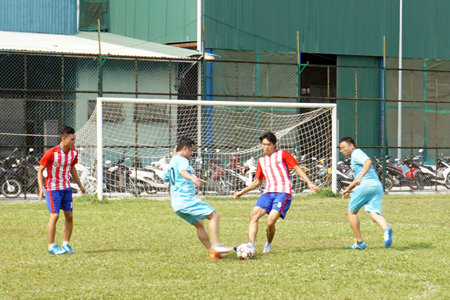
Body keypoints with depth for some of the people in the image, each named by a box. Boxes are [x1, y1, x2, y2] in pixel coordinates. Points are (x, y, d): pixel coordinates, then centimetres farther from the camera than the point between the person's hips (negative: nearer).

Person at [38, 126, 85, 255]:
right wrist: (41, 188, -22)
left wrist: (80, 185, 24)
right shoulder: (51, 153, -18)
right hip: (53, 188, -6)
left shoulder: (73, 153, 1)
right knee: (54, 216, -10)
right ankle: (51, 247, 0)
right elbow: (40, 170, -11)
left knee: (69, 215, 4)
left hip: (66, 188, 6)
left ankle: (66, 244, 16)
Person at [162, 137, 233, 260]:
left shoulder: (172, 162, 20)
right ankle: (216, 245, -25)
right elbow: (183, 171, -32)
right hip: (186, 199, -10)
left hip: (176, 204, 10)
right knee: (214, 216, -12)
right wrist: (193, 178, -52)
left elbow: (165, 177, 40)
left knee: (199, 224, 17)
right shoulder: (182, 160, -8)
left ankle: (212, 252, 11)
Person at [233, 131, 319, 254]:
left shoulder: (282, 154, 7)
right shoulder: (261, 161, 22)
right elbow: (257, 181, 31)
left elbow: (297, 168, 6)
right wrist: (242, 192, 27)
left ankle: (268, 244, 8)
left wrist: (309, 182, -4)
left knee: (270, 222, -20)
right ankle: (250, 245, -23)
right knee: (253, 215, -18)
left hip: (283, 192, -6)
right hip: (268, 193, 6)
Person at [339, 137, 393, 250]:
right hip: (377, 186, 8)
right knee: (374, 214, -8)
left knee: (352, 212, 9)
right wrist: (348, 189, 43)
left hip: (365, 186, -8)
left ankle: (359, 242, 9)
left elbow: (368, 161, -21)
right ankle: (386, 229, -40)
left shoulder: (356, 153, 1)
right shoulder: (356, 155, 31)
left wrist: (360, 177, -30)